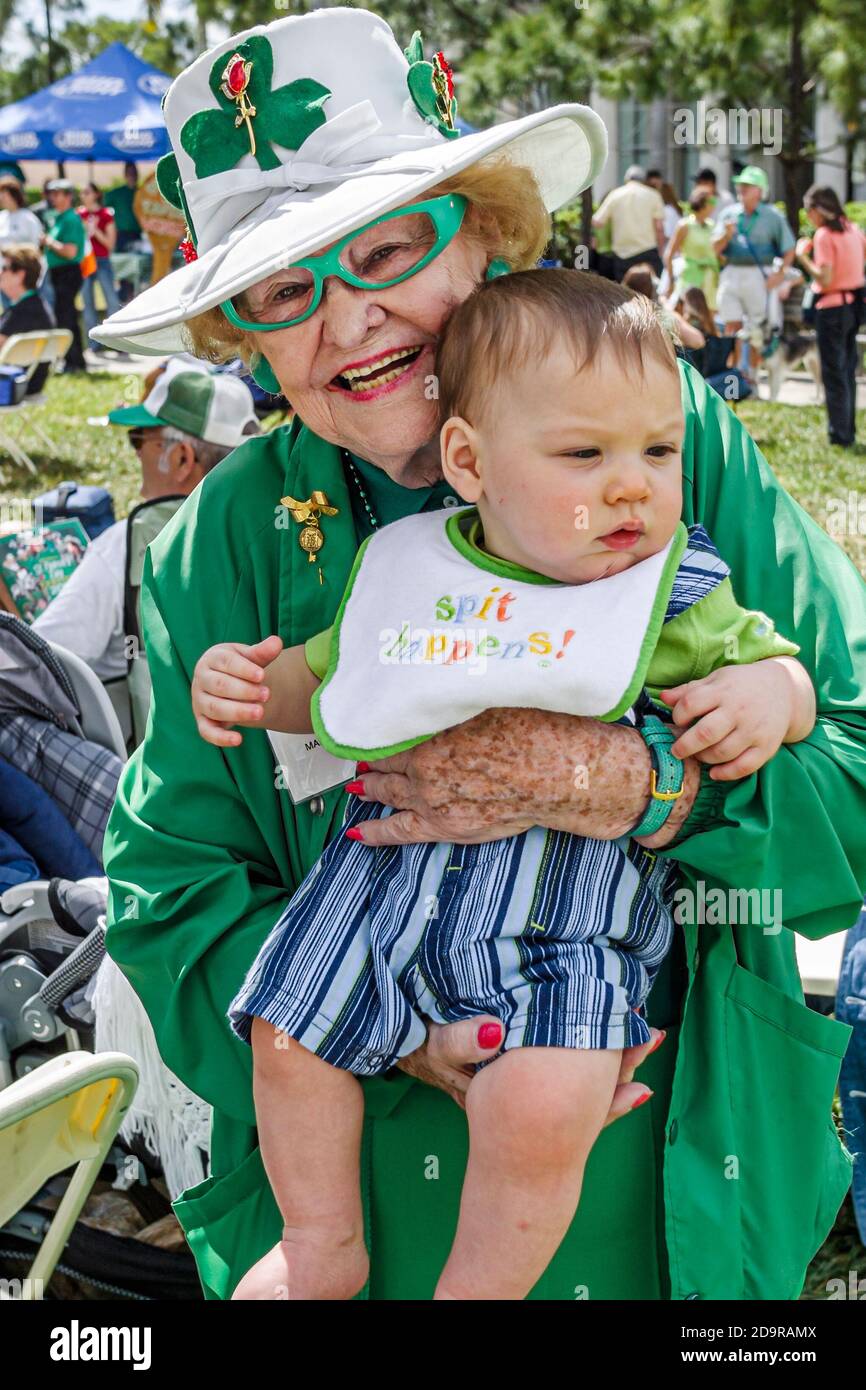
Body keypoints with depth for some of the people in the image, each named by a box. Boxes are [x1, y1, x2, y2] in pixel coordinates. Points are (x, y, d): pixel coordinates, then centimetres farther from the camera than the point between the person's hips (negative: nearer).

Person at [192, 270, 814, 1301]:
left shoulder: (673, 596, -2)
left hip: (569, 917, -3)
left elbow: (782, 670, 8)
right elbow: (324, 677, 18)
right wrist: (248, 682, -1)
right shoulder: (408, 567, 4)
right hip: (389, 877, 4)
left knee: (539, 1112, -23)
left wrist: (768, 690, -15)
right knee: (288, 1038, 7)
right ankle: (324, 1244, 32)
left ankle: (479, 1283, 6)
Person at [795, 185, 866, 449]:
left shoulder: (824, 235, -15)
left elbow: (825, 279, -21)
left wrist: (803, 256, -13)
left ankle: (840, 434, 2)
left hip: (832, 307, -8)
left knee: (833, 373, -1)